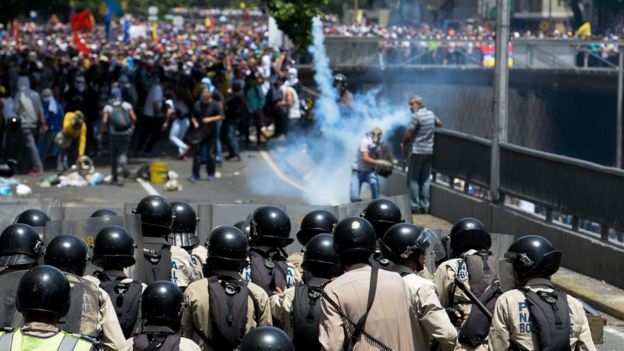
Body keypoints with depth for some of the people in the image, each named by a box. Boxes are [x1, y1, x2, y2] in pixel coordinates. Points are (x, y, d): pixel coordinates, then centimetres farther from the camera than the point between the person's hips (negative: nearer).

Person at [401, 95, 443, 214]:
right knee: (425, 180, 10)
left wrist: (404, 145, 1)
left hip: (417, 151, -7)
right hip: (429, 151, 7)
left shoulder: (416, 116, -15)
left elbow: (409, 134, -14)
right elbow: (440, 124, 27)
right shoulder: (431, 114, 7)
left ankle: (415, 206, -2)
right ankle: (425, 206, 10)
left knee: (413, 179, 1)